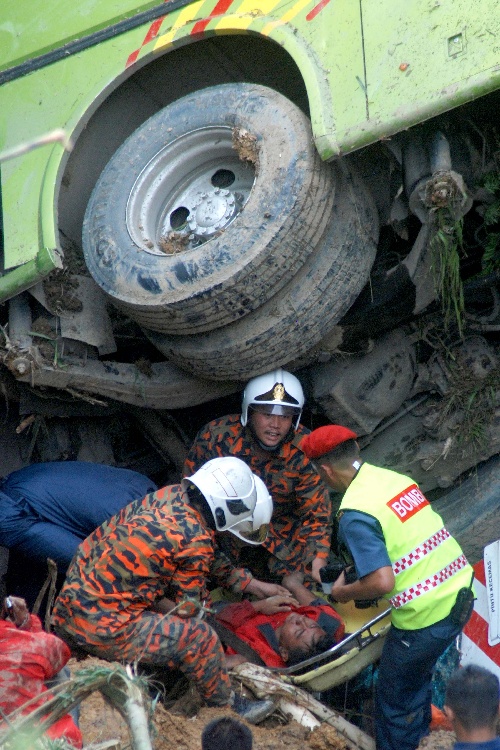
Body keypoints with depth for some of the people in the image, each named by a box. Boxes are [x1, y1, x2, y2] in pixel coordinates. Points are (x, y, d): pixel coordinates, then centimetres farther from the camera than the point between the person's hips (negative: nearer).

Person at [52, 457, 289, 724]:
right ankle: (228, 707, 20)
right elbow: (188, 608, -7)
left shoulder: (171, 495, 5)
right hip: (101, 627, -9)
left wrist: (252, 584, 29)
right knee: (199, 637, -2)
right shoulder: (197, 540, -19)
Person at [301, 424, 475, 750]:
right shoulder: (396, 478, 5)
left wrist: (341, 593, -4)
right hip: (460, 593, 8)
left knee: (394, 698, 13)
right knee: (417, 677, 30)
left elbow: (382, 582, -24)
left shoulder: (355, 514, -18)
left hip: (426, 615, -8)